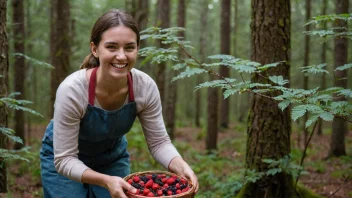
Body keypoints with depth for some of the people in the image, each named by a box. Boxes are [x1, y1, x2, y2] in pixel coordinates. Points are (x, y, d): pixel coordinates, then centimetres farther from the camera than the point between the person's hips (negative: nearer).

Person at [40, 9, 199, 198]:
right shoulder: (72, 90, -35)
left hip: (112, 158, 3)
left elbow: (158, 141, -16)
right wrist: (106, 181, -45)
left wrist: (182, 167, -35)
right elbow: (64, 160, -30)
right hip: (64, 159, -3)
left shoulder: (145, 87, -26)